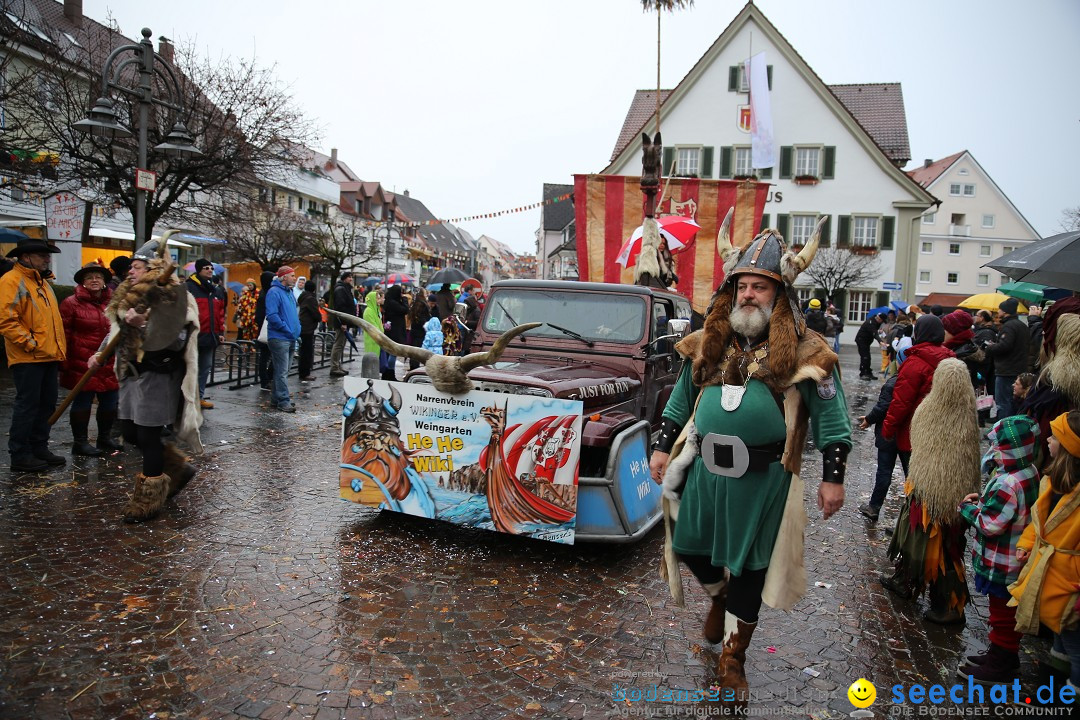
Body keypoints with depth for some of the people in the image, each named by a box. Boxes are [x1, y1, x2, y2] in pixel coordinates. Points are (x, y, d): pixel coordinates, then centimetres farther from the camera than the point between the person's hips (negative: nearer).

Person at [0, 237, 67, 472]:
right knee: (27, 405, -3)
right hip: (27, 359, -9)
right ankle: (20, 455, 5)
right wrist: (30, 343, -18)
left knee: (46, 404, 12)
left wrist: (58, 350, 18)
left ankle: (39, 448, 23)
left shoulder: (42, 282, 19)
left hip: (48, 357, 9)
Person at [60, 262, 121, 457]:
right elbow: (64, 334, -6)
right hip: (83, 364, -5)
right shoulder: (72, 303, -5)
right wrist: (64, 361, -9)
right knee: (83, 402, 2)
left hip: (109, 364, 5)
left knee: (110, 402, 11)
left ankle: (104, 437, 29)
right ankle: (80, 442, 14)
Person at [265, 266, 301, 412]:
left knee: (283, 370, 14)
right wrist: (288, 330, -16)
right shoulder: (274, 292, -11)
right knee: (282, 371, -8)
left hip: (291, 339, 9)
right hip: (279, 338, -9)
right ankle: (283, 401, -5)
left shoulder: (289, 292, 17)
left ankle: (276, 398, 22)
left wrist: (297, 328, 13)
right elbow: (272, 316, -20)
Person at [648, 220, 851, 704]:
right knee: (690, 546, 14)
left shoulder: (803, 351, -6)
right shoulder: (709, 342, 5)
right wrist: (662, 446, 11)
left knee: (747, 570, 9)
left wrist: (833, 477, -7)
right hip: (705, 468, 4)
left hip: (763, 480, -3)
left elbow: (832, 418, -3)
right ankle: (718, 596, 49)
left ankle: (732, 660, 29)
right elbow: (681, 399, 13)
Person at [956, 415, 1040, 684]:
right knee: (1007, 611, 22)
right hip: (1014, 559, 10)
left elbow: (990, 524, -27)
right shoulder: (1029, 473, 1)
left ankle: (999, 663, 21)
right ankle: (1004, 655, 37)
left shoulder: (1008, 485, -31)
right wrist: (984, 500, 1)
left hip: (1001, 564, -10)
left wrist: (967, 508, -12)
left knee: (1002, 612, 6)